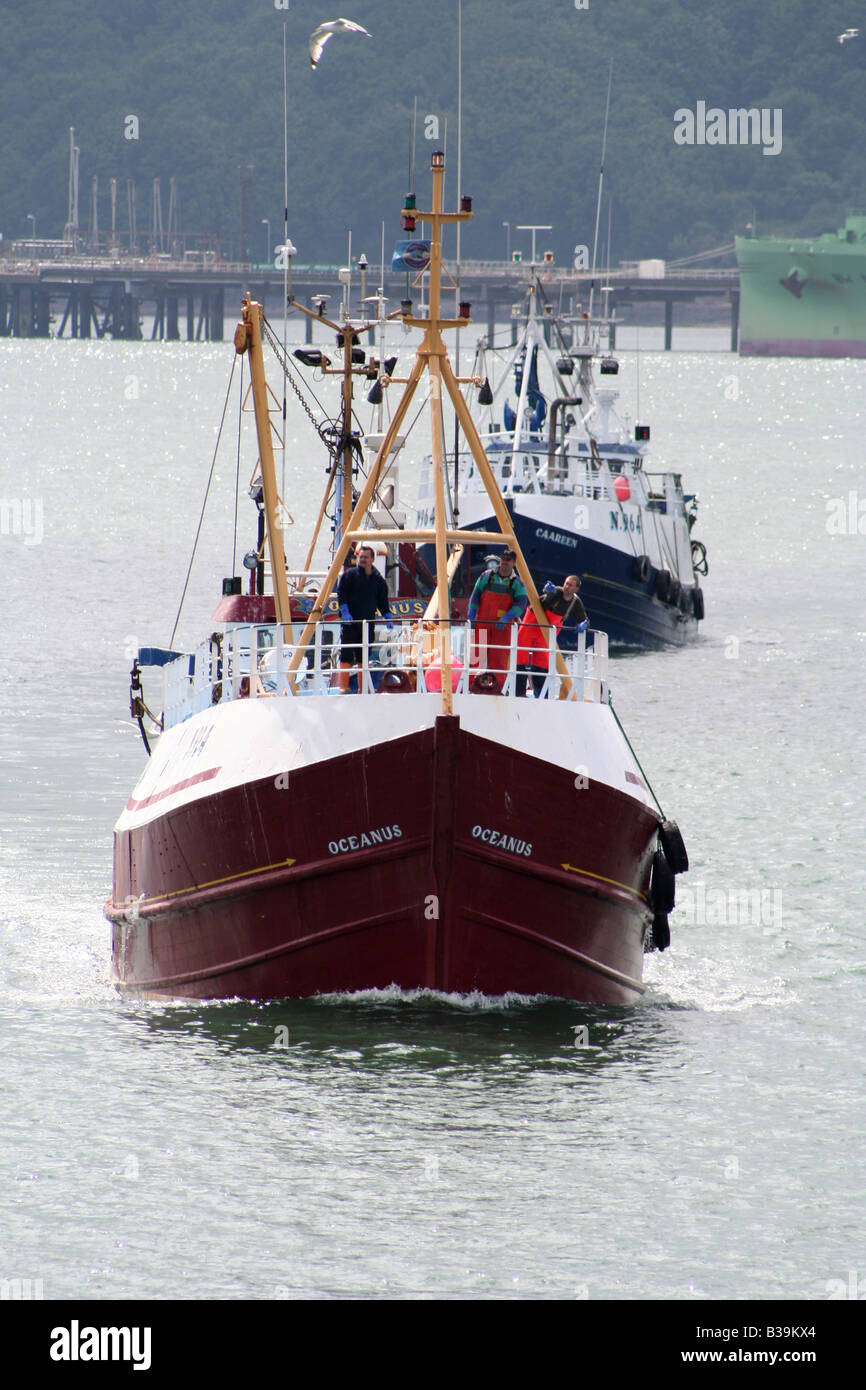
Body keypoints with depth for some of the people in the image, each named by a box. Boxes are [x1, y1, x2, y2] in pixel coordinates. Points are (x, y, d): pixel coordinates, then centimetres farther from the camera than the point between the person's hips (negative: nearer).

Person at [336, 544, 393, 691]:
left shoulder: (378, 579, 13)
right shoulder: (349, 575, 3)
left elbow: (383, 602, 16)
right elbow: (341, 594, -3)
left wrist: (388, 617, 3)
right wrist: (345, 611, -16)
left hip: (367, 623, 4)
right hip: (350, 622, -4)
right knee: (346, 656, -8)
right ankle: (343, 687, -10)